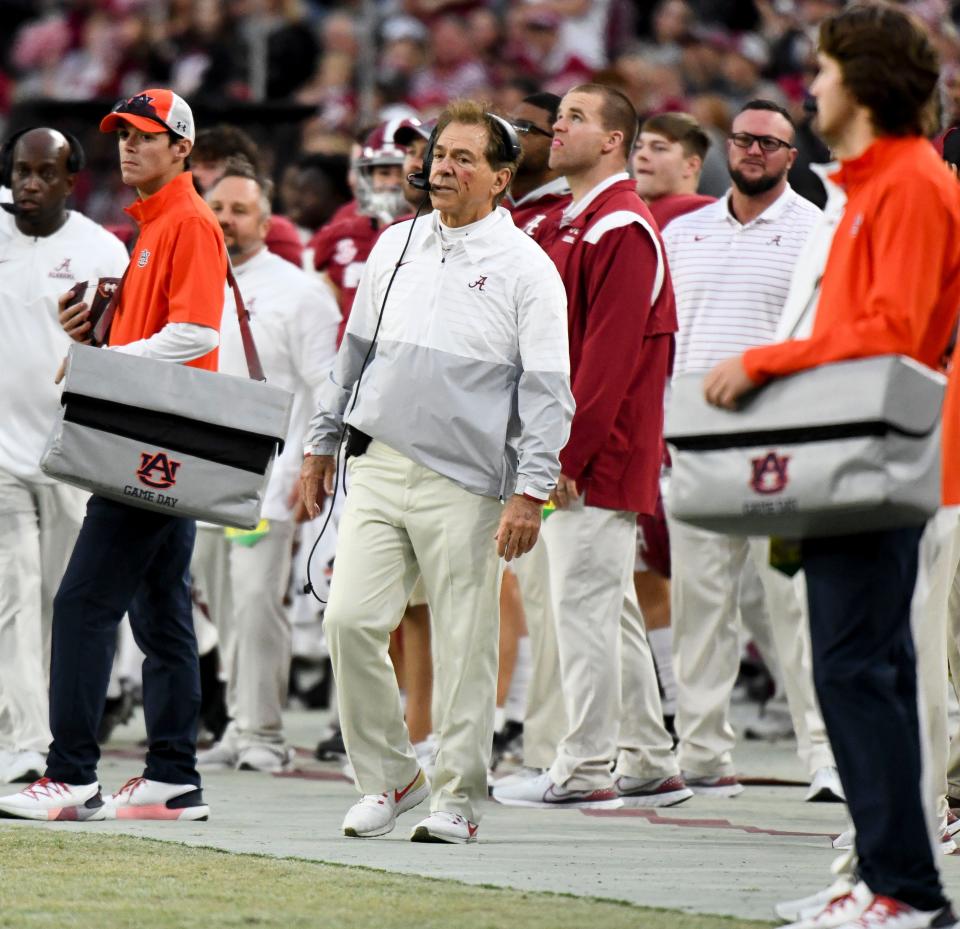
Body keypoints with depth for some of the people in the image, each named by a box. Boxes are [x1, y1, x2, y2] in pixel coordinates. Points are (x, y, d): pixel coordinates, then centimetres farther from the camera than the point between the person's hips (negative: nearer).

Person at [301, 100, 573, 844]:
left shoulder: (526, 268, -2)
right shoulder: (396, 246, 13)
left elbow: (548, 390, -5)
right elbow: (356, 349, 22)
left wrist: (530, 491, -12)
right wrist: (323, 440, 21)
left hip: (465, 484, -4)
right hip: (380, 469, 4)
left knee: (465, 644, -1)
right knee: (350, 620, -6)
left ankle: (461, 796, 10)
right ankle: (389, 776, 9)